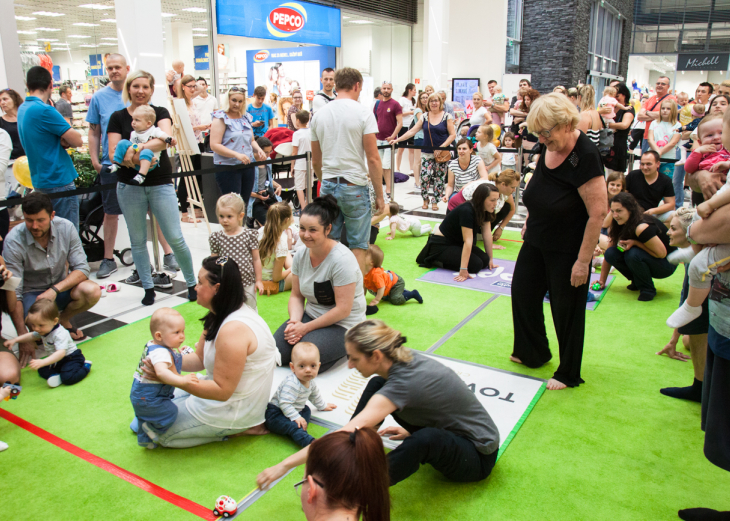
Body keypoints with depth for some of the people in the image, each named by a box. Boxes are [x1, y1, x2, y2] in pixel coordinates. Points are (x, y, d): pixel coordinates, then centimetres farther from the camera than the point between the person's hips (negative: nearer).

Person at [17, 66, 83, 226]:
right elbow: (77, 141, -18)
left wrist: (62, 139, -7)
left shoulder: (22, 109, 11)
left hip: (39, 179, 10)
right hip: (58, 181, -9)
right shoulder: (44, 110, -18)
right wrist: (65, 137, 1)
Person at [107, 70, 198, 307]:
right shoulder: (118, 117, 6)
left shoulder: (160, 113, 4)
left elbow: (165, 139, -16)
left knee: (175, 238, -3)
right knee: (138, 241, 7)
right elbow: (113, 152, -3)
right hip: (129, 186, 2)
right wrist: (131, 156, -22)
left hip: (160, 184, -1)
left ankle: (192, 283, 14)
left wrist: (136, 149, -27)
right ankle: (148, 288, 21)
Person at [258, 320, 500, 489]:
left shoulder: (404, 383, -33)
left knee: (425, 439, -43)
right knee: (376, 384, -1)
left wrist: (284, 466, -33)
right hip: (447, 428, 8)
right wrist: (409, 430, 1)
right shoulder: (404, 356, -11)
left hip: (477, 455, -8)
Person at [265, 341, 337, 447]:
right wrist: (296, 417, -32)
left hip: (292, 411, 11)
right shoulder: (292, 384, -30)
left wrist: (322, 405, 34)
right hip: (276, 414, -11)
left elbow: (314, 394, 23)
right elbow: (284, 403, -33)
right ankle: (312, 443, -48)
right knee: (294, 426, -30)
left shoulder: (309, 381, 2)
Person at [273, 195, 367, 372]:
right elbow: (296, 296, 7)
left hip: (343, 325, -6)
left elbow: (343, 310, -22)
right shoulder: (301, 255, -1)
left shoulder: (342, 260, -22)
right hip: (311, 316, 6)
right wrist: (294, 321, -13)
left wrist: (306, 327, -17)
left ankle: (345, 349, 2)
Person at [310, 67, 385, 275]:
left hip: (328, 186, 5)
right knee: (358, 245, 4)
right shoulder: (363, 113, -7)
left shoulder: (319, 114, 8)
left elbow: (315, 161, 13)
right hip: (354, 187, -4)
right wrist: (379, 195, -4)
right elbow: (373, 159, -11)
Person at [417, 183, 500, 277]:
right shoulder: (467, 211, -30)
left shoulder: (484, 211, -3)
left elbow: (487, 235, 0)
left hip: (458, 243, 10)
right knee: (476, 265, -20)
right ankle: (435, 261, -7)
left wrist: (490, 259, 1)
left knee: (485, 260, -6)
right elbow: (468, 241, -35)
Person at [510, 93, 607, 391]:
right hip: (537, 241, 8)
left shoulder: (585, 156, -25)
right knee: (523, 291, 17)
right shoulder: (547, 146, -3)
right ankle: (533, 353, 40)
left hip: (567, 250, -8)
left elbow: (598, 213, -25)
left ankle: (569, 374, 28)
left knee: (566, 310, 7)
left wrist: (583, 261, -23)